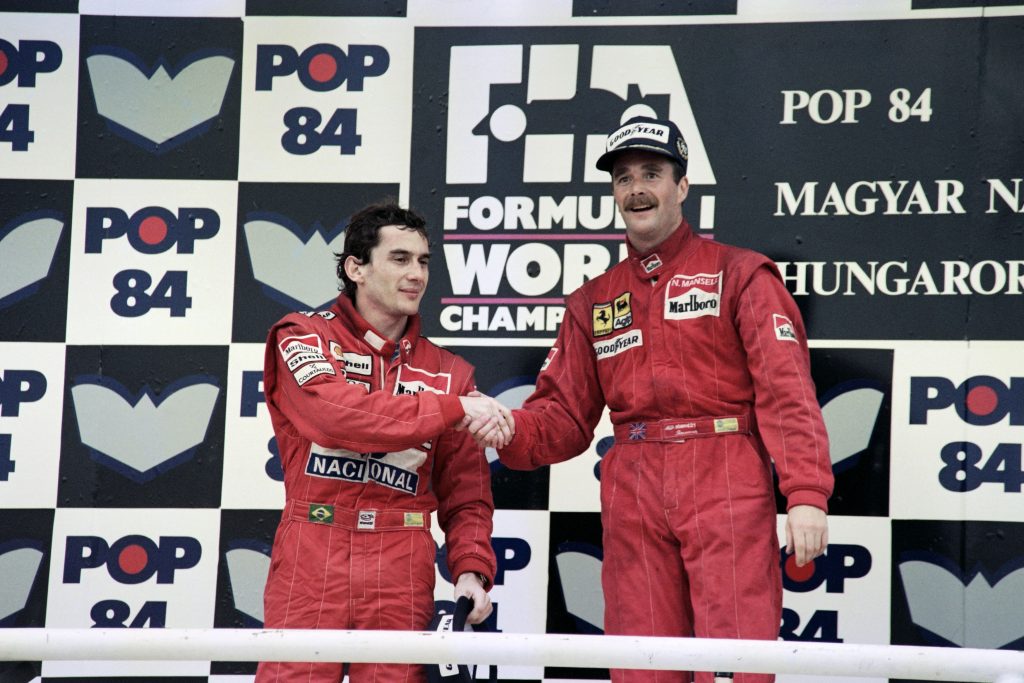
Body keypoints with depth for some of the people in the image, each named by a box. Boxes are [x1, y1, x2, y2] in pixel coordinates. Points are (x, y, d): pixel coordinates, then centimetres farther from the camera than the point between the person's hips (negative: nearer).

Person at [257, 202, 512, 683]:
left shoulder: (449, 373, 14)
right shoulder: (304, 337, 5)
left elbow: (466, 495, 11)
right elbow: (336, 415, -15)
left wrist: (471, 569, -7)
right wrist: (455, 409, -15)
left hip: (402, 571, 3)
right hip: (311, 565, -2)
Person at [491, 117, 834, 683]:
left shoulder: (739, 273, 6)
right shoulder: (592, 302, 19)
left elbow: (786, 388, -4)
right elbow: (565, 414, 16)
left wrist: (805, 493, -15)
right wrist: (509, 429, -7)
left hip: (726, 486, -4)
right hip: (633, 498, 4)